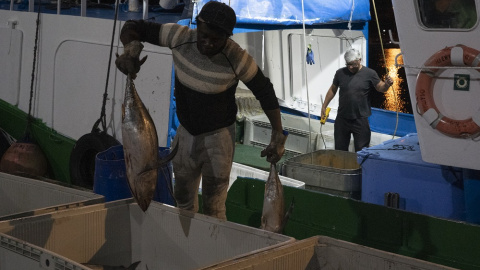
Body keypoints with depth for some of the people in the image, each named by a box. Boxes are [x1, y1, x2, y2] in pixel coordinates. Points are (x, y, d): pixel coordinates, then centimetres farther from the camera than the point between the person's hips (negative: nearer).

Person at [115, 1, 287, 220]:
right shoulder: (181, 38, -18)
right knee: (183, 198, 21)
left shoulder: (237, 60, -26)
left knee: (213, 206, 2)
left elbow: (265, 92, -11)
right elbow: (133, 28, -10)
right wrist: (131, 48, -33)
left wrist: (278, 135, -14)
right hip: (185, 132, 5)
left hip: (218, 136, -4)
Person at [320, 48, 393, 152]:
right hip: (342, 119, 3)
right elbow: (332, 90, 14)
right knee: (340, 150, 11)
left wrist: (387, 84, -28)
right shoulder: (340, 73, 5)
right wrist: (324, 106, 13)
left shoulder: (369, 73, -3)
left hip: (360, 120, -3)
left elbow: (381, 88, -4)